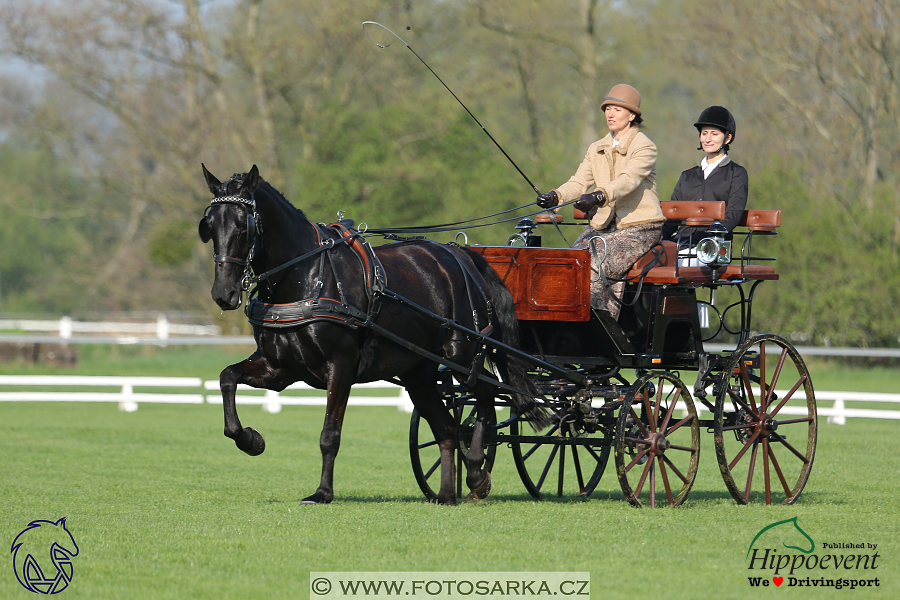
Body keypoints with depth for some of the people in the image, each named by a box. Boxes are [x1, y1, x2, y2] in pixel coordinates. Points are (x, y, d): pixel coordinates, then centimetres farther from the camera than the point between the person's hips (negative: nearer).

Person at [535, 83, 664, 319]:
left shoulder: (644, 147, -7)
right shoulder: (597, 149, 15)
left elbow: (628, 181, -25)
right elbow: (579, 182, 4)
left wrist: (598, 197, -43)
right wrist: (555, 196, -18)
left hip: (639, 227, -6)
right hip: (604, 224, 6)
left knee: (596, 262, -28)